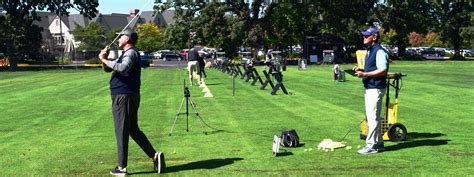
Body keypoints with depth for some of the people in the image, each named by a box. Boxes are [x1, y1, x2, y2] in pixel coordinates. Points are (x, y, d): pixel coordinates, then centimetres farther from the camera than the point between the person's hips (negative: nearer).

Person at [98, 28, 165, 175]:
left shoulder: (131, 53, -11)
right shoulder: (126, 54, 21)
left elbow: (123, 68, -32)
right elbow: (108, 68, 22)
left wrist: (104, 60, -24)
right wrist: (105, 59, 3)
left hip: (123, 96, -10)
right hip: (130, 96, 10)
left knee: (121, 131, -4)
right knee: (133, 130, 14)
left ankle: (122, 167, 0)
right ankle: (154, 156, 10)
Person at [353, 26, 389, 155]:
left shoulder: (379, 51, -14)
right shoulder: (369, 51, 17)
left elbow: (383, 70, -22)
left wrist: (365, 74, -24)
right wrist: (361, 70, 8)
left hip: (376, 89, -11)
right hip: (369, 88, 11)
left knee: (373, 117, -9)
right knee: (371, 117, 14)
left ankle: (371, 145, -7)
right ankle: (378, 143, 22)